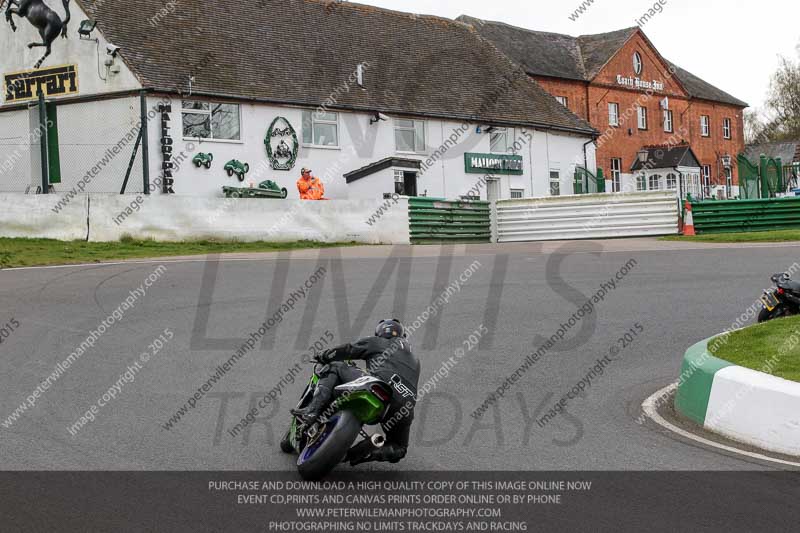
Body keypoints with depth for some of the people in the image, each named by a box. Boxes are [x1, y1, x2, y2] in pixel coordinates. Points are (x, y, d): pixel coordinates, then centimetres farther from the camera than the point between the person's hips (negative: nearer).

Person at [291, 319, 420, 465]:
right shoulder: (414, 360, 37)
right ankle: (368, 452, -4)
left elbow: (347, 350, 20)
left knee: (334, 367, 10)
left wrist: (324, 357, 36)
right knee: (398, 449, 28)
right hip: (406, 407, 5)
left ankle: (313, 410, -11)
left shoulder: (376, 343, 23)